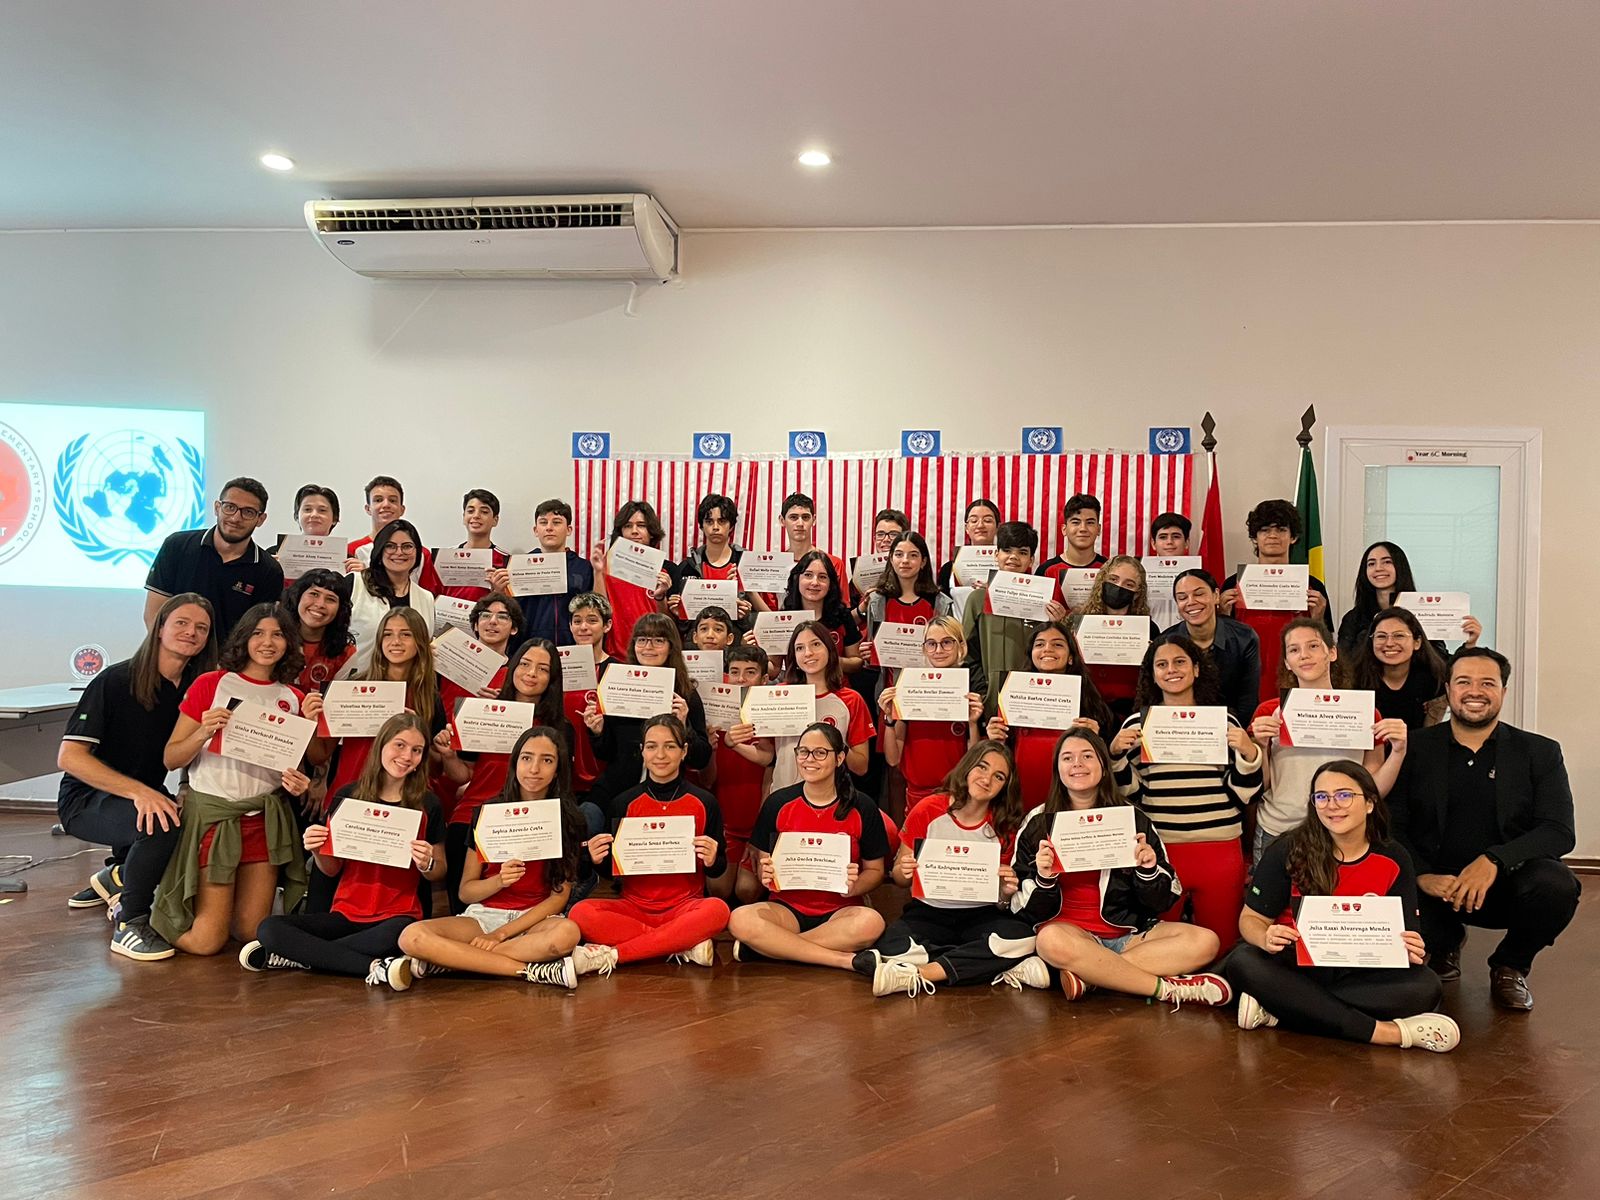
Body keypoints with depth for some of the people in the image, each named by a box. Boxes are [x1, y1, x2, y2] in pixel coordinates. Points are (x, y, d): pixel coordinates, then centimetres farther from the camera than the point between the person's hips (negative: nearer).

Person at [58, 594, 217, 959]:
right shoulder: (115, 681, -16)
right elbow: (69, 757, -21)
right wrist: (138, 791, -32)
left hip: (149, 797, 6)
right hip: (86, 799, -6)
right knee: (162, 825, -33)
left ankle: (116, 877, 11)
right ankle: (129, 925, -13)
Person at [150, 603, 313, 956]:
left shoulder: (294, 699, 8)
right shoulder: (210, 684, -3)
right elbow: (171, 759, -3)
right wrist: (203, 733, -21)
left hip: (265, 818, 4)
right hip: (212, 812, -4)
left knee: (253, 932, 5)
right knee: (207, 940, -4)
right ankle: (137, 909, 23)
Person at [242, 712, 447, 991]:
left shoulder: (427, 805, -1)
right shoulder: (348, 796, 4)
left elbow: (439, 873, 7)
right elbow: (332, 869, 10)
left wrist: (427, 864, -15)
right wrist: (317, 852, -11)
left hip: (399, 915, -2)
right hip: (346, 914, 3)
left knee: (398, 934, -39)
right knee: (270, 927, -21)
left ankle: (299, 955, -16)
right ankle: (373, 967, -25)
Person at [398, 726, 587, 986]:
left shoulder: (570, 821, 0)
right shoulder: (489, 811, 4)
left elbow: (560, 896, -4)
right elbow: (465, 891, 5)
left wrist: (500, 934, -14)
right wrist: (499, 881, -18)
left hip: (534, 920, -1)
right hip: (483, 914, 1)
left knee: (567, 932, -38)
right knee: (411, 937, -28)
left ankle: (442, 961, -25)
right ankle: (534, 971, -26)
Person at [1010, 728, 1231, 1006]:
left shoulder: (1132, 819, 8)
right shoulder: (1038, 823, 4)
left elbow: (1163, 900, 9)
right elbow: (1025, 908, 3)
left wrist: (1148, 869, -12)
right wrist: (1043, 879, -17)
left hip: (1129, 934, 3)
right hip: (1069, 932, -3)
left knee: (1205, 941, -20)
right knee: (1051, 941, -37)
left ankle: (1087, 976, -24)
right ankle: (1168, 988, -23)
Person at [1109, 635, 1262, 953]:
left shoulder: (1225, 722, 5)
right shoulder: (1137, 724, 4)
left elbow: (1243, 794, 3)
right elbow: (1130, 793, 6)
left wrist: (1249, 754, -14)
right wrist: (1116, 754, -10)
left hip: (1220, 852, 0)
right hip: (1158, 852, 0)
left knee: (1222, 945, 10)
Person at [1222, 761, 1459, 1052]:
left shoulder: (1394, 860, 0)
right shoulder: (1288, 852, -7)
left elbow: (1404, 934, 4)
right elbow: (1251, 918, -4)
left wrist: (1410, 950, -21)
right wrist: (1266, 938, -28)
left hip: (1360, 972, 2)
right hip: (1296, 965, -2)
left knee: (1426, 987, -27)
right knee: (1242, 963, -33)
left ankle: (1275, 1008, -25)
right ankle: (1384, 1032, -32)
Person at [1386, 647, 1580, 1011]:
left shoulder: (1540, 753, 4)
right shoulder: (1415, 748, 3)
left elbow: (1559, 831, -9)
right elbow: (1392, 825, -3)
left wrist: (1494, 860, -25)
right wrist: (1422, 875, -21)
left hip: (1504, 886, 0)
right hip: (1433, 887, 0)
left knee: (1557, 885, -32)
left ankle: (1510, 967, 3)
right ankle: (1446, 945, 12)